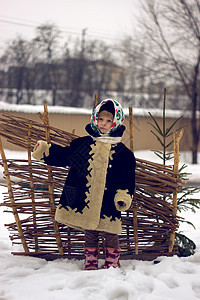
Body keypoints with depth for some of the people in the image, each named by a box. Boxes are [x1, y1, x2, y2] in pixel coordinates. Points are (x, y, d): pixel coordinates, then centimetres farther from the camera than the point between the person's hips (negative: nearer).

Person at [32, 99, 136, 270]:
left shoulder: (123, 152, 2)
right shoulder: (82, 144, 8)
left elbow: (127, 179, 3)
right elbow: (63, 156, 17)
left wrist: (124, 195, -9)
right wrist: (44, 150, 9)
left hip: (107, 202, -2)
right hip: (84, 198, 2)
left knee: (110, 232, 4)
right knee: (89, 232, 12)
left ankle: (112, 261, 23)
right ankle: (90, 261, 27)